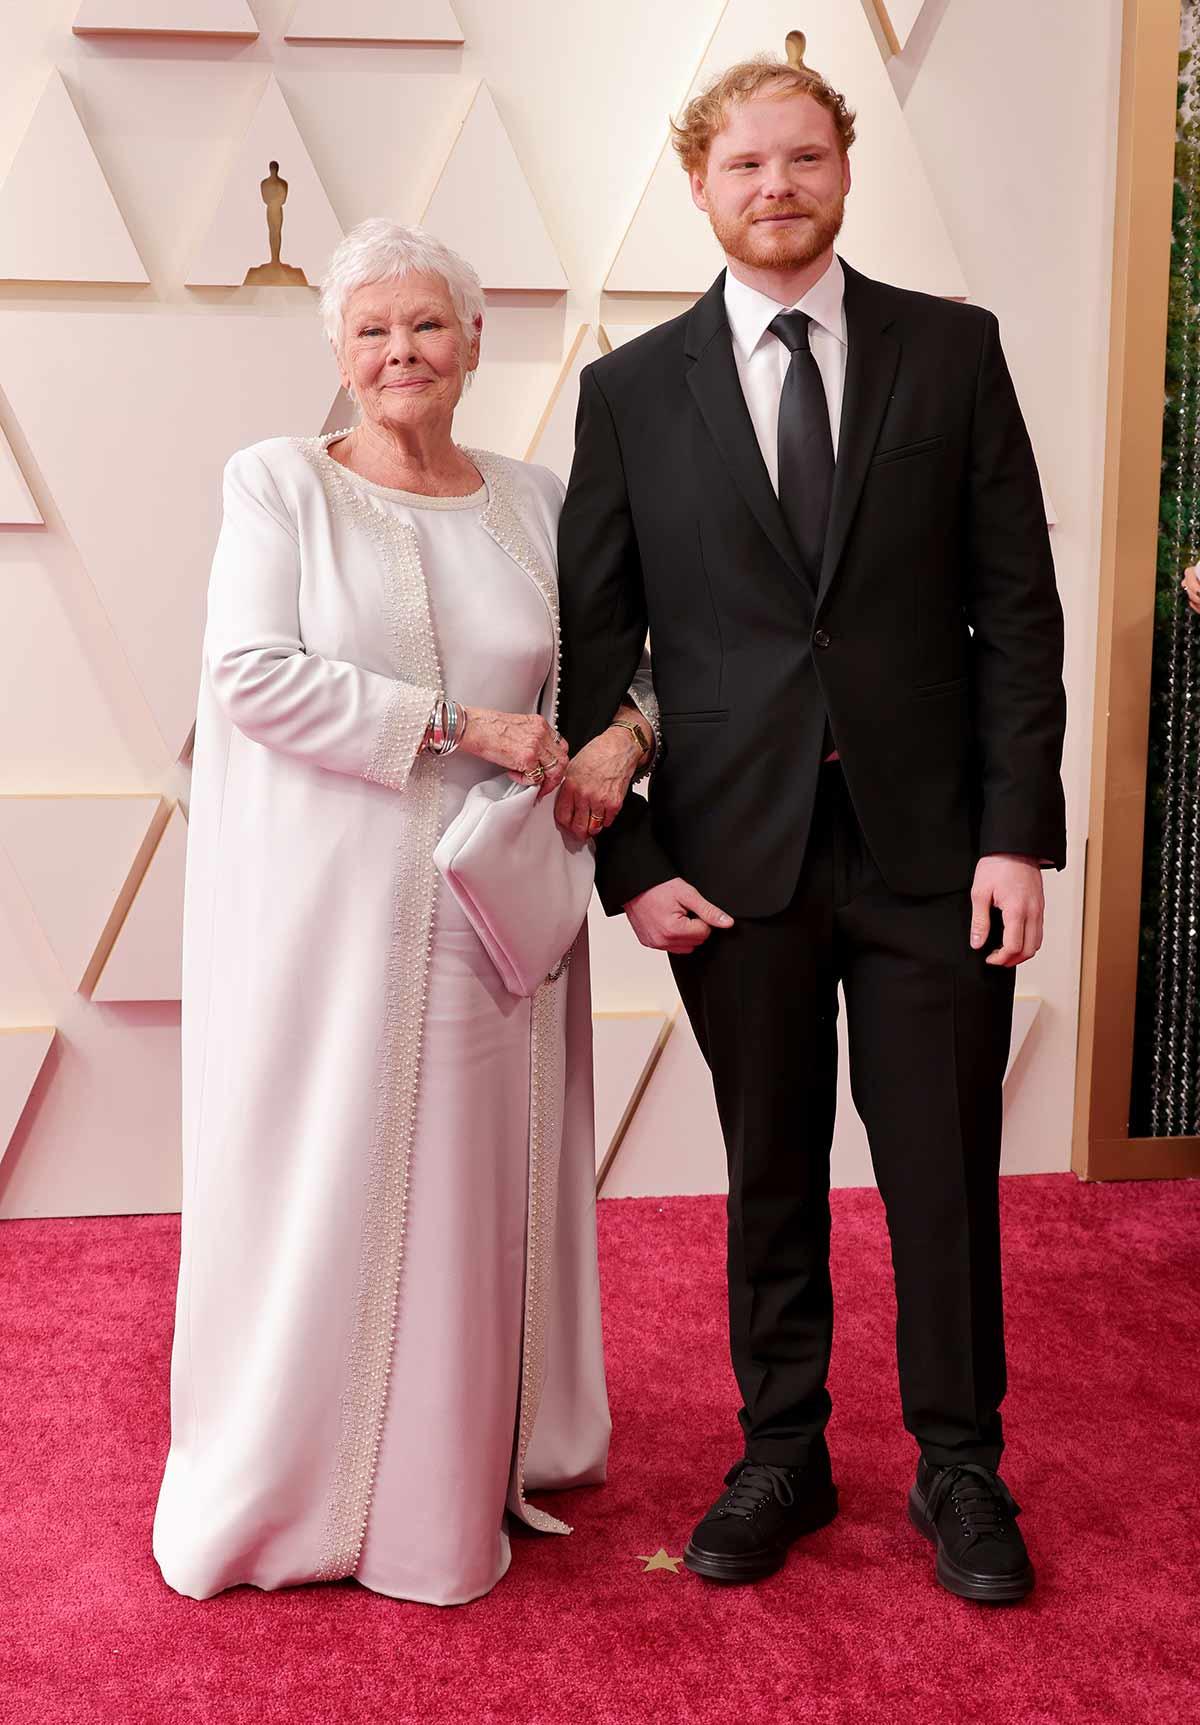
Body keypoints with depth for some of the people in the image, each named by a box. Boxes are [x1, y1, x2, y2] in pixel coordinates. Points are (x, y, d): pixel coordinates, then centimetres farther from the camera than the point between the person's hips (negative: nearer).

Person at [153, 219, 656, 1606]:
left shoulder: (533, 502, 10)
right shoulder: (277, 484, 0)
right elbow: (250, 672, -12)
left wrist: (624, 731, -8)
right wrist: (461, 728, -17)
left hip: (487, 920, 3)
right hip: (322, 908, -3)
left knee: (471, 1195, 9)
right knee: (317, 1192, 5)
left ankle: (451, 1490, 28)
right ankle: (274, 1490, 25)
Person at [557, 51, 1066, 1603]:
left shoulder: (952, 351, 4)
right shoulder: (632, 393, 4)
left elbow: (1017, 604, 1)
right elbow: (593, 649, 3)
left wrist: (1016, 831, -6)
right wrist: (631, 861, -3)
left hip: (931, 848, 0)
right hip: (738, 857, 0)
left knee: (946, 1175, 8)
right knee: (770, 1175, 12)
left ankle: (959, 1467, 28)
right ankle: (781, 1455, 31)